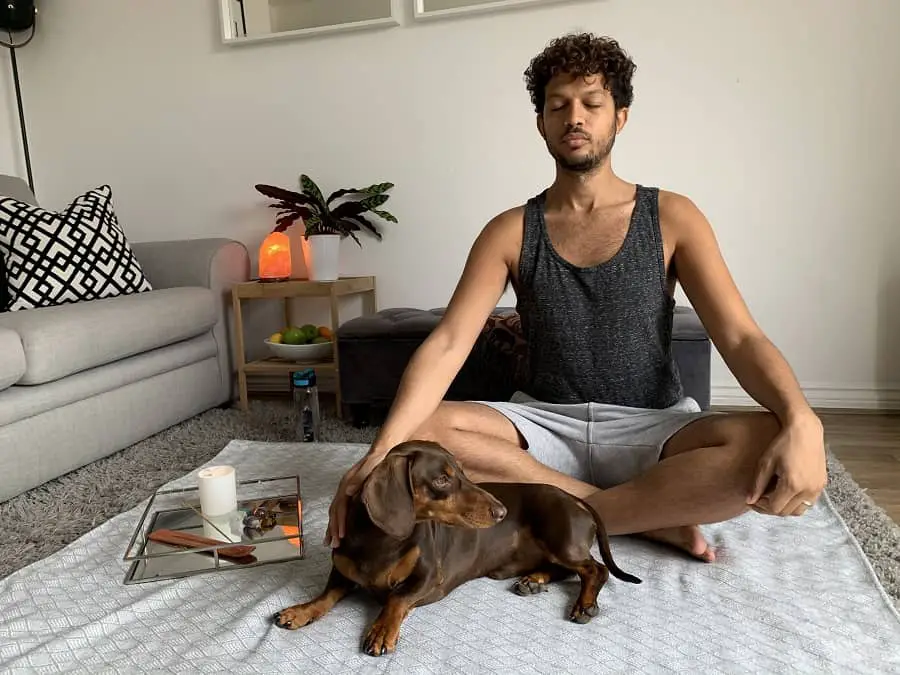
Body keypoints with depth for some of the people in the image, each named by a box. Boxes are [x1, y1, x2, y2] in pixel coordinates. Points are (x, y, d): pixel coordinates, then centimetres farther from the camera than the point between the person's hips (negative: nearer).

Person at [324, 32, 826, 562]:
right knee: (419, 433, -26)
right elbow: (447, 345, -11)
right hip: (545, 424, 2)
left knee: (770, 444, -30)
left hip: (653, 428, -1)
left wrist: (802, 421, -30)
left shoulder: (672, 218, -1)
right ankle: (653, 515, -18)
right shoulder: (510, 232, 0)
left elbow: (740, 338, -8)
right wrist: (382, 450, -28)